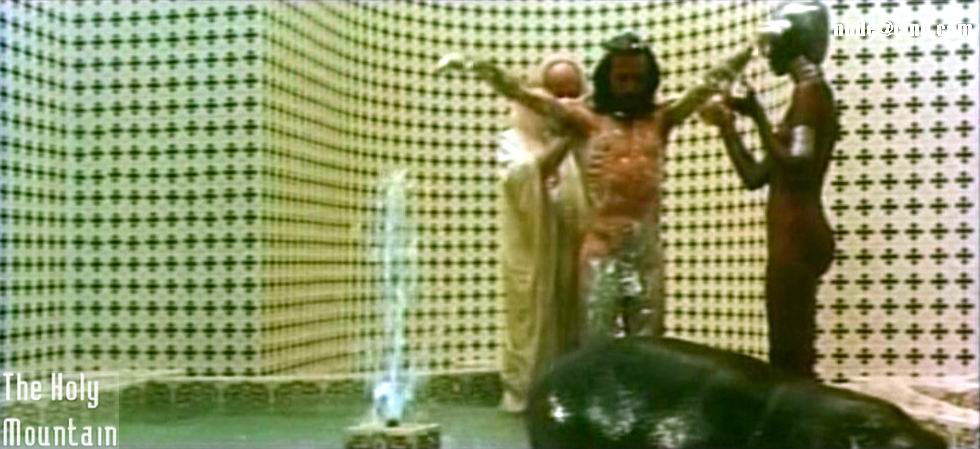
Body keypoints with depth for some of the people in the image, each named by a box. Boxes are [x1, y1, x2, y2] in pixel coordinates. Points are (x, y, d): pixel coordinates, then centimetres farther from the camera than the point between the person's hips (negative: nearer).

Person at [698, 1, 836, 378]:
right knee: (791, 353, 12)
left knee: (790, 354, -8)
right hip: (794, 237, 10)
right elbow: (756, 177, 21)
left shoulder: (810, 91, -8)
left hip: (796, 236, -10)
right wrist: (727, 126, 17)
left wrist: (759, 117, -16)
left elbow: (795, 168, -21)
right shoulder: (807, 95, 22)